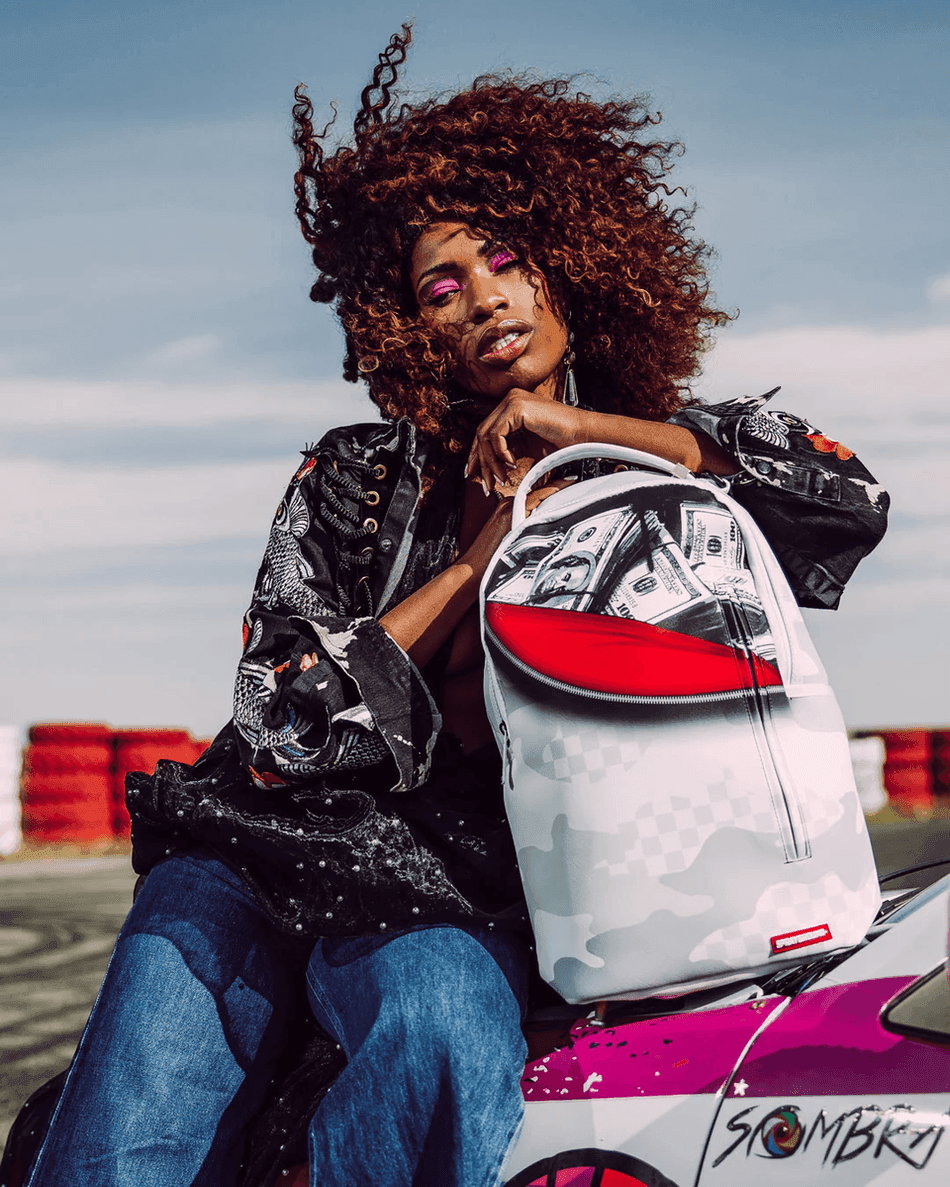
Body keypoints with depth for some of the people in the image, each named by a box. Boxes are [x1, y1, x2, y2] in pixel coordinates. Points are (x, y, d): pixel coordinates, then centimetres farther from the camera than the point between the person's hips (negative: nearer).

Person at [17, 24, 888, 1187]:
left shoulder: (653, 460, 13)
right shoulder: (352, 479, 11)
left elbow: (847, 502, -6)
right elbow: (279, 724, 0)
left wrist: (586, 425, -8)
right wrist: (477, 558, -6)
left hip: (455, 890, -1)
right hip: (260, 852, 1)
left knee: (438, 1038, -36)